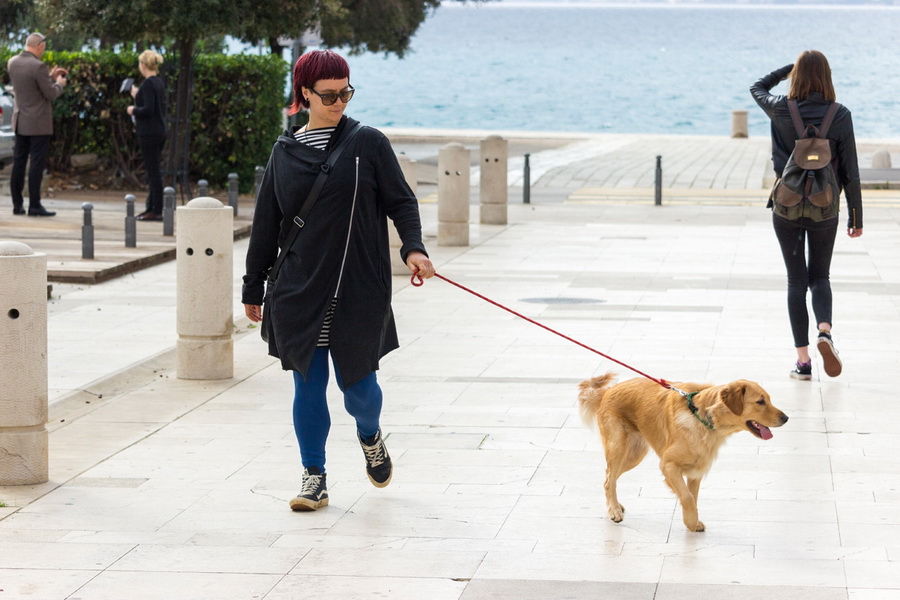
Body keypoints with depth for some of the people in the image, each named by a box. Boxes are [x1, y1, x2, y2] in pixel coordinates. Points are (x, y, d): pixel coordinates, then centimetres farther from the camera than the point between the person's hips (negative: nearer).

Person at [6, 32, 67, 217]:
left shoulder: (13, 63, 4)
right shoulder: (38, 66, -20)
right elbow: (51, 94, -15)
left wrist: (50, 76, 20)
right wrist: (59, 83, 6)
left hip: (20, 122, 7)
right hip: (38, 123, -7)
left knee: (18, 163, 10)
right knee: (37, 163, -3)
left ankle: (17, 205, 12)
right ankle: (34, 205, -3)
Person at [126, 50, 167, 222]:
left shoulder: (148, 84, -16)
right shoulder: (159, 82, 12)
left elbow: (148, 109, -23)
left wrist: (133, 110, -6)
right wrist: (137, 96, 25)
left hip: (149, 133, -10)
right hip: (160, 131, 10)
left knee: (153, 171, -6)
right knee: (154, 171, 14)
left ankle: (156, 211, -4)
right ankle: (152, 207, 20)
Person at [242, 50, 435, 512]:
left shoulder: (368, 144, 1)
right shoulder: (285, 152, 8)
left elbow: (401, 201, 1)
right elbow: (266, 223, 14)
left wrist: (413, 247, -18)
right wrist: (253, 287, 16)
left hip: (359, 291, -2)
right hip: (299, 293, 2)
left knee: (357, 384, 1)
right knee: (308, 385, 1)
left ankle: (370, 437, 35)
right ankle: (314, 479, 12)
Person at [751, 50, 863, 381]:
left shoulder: (781, 110, -8)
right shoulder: (840, 116, -8)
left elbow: (757, 87, 17)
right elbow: (850, 172, -5)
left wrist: (792, 67, 20)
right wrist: (856, 218, 3)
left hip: (786, 207, 0)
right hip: (825, 210, 0)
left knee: (796, 280, 8)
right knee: (820, 276, 17)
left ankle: (803, 360, 4)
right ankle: (825, 330, -12)